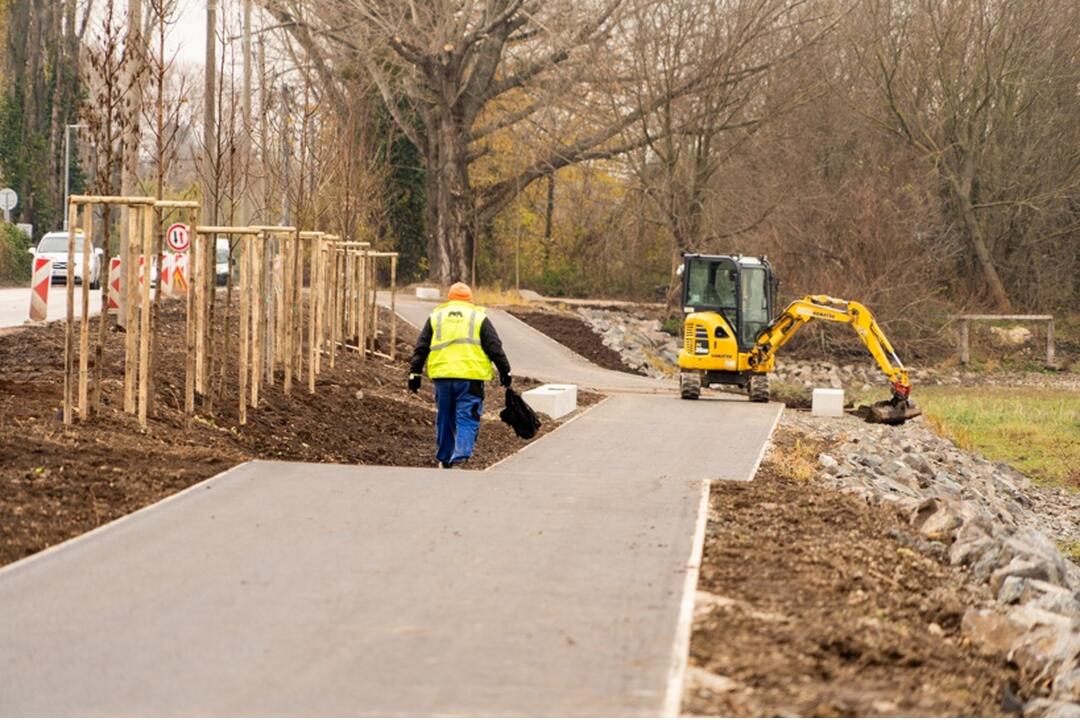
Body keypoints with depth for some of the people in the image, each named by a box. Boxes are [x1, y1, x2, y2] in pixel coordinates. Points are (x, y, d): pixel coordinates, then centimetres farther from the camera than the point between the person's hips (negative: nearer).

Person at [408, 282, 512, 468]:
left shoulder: (436, 317, 15)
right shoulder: (479, 318, 9)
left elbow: (421, 348, 12)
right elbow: (495, 348, 4)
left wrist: (414, 374, 14)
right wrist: (505, 371, 10)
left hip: (442, 376, 2)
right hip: (470, 378, -2)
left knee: (444, 420, 15)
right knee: (467, 420, -3)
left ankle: (444, 460, 24)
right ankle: (460, 458, -20)